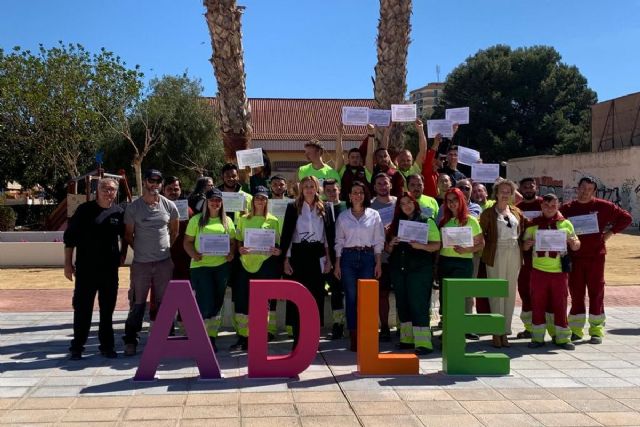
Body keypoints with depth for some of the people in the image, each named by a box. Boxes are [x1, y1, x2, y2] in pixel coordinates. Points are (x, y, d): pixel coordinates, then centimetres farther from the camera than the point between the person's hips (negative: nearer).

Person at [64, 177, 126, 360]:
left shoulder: (119, 212, 4)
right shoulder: (85, 210, -4)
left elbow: (125, 235, 21)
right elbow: (70, 237, -2)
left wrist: (123, 253, 8)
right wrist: (68, 263, -4)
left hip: (110, 269, 3)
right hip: (86, 268, -2)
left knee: (108, 308, 9)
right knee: (82, 308, 2)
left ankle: (107, 345, 19)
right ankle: (77, 347, 12)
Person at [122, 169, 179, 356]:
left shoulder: (169, 206, 3)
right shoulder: (133, 207, -2)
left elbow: (174, 231, 16)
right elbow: (128, 234, 8)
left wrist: (166, 247, 11)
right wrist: (140, 249, 7)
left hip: (164, 262, 2)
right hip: (141, 263, -1)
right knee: (137, 304, 2)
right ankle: (130, 341, 12)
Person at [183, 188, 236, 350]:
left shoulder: (227, 221, 11)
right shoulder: (196, 220, 3)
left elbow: (233, 242, 12)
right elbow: (187, 242, 1)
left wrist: (231, 254, -7)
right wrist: (193, 254, -17)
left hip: (222, 265, 3)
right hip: (201, 265, -3)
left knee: (218, 302, 8)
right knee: (205, 304, -10)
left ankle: (212, 337, 20)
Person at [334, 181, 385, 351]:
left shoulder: (374, 215, 6)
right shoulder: (343, 216, 8)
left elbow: (379, 241, 5)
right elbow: (339, 241, 9)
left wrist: (378, 263, -1)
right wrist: (337, 264, 2)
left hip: (368, 257, -1)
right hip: (348, 257, 1)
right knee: (351, 297, 0)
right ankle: (353, 337, 5)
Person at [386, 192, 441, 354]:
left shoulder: (426, 221, 2)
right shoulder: (396, 223, 15)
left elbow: (437, 245, -4)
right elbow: (388, 250, 18)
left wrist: (420, 246, -19)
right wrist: (391, 244, -4)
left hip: (420, 269, -5)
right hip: (398, 269, 5)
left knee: (419, 304, -10)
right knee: (402, 304, 8)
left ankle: (423, 342, -8)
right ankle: (407, 338, 17)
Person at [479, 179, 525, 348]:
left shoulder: (516, 212, 13)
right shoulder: (488, 213, 0)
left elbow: (521, 232, 20)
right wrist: (487, 247, -11)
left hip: (514, 255, 4)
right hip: (496, 255, -4)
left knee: (510, 293, 6)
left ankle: (505, 332, 14)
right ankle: (496, 333, 3)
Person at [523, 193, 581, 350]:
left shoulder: (565, 224, 6)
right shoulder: (533, 224, 7)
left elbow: (576, 247, 11)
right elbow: (524, 246, 12)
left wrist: (572, 241, -12)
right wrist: (528, 243, -12)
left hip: (559, 270, -1)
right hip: (539, 270, 1)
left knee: (560, 304, 3)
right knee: (537, 304, 3)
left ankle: (562, 338, 10)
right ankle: (537, 337, 12)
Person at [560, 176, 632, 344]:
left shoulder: (602, 206, 0)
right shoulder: (567, 209, 5)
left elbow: (625, 218, 5)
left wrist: (610, 232, -1)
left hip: (596, 256, -1)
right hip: (574, 257, 1)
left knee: (596, 293, 2)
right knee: (576, 293, 5)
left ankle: (596, 330, 9)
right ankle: (576, 329, 14)